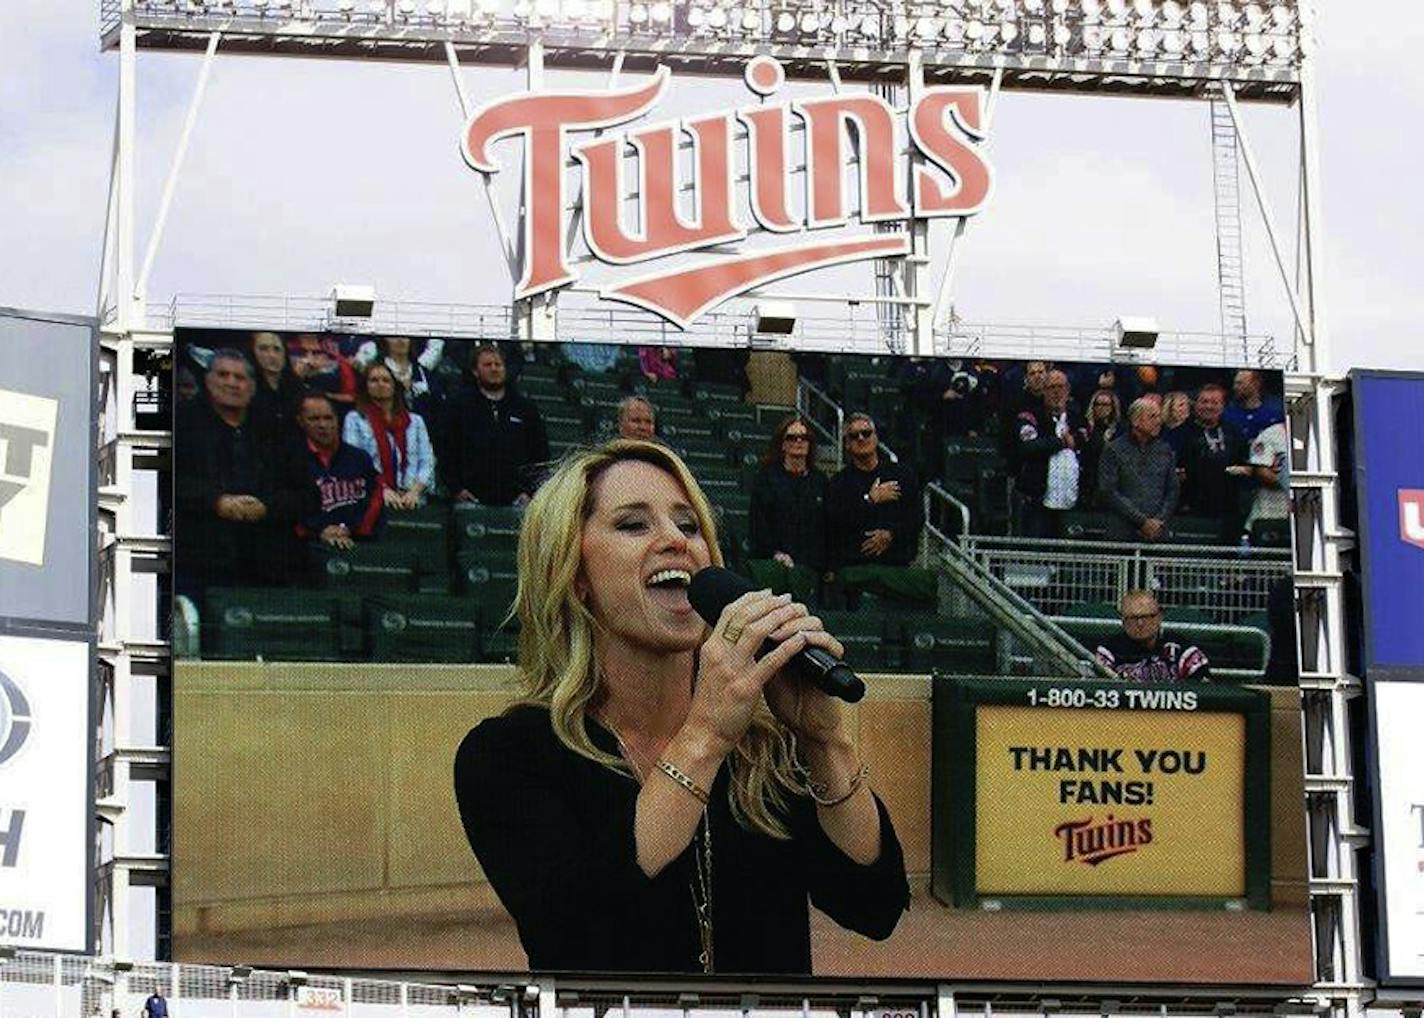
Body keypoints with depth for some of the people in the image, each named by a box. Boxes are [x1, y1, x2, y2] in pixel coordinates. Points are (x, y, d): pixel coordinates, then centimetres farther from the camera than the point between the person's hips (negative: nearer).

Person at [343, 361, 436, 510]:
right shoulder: (355, 420, 11)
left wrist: (415, 491, -6)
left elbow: (427, 463, 12)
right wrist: (383, 490, -13)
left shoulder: (415, 421, 19)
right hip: (372, 502, -2)